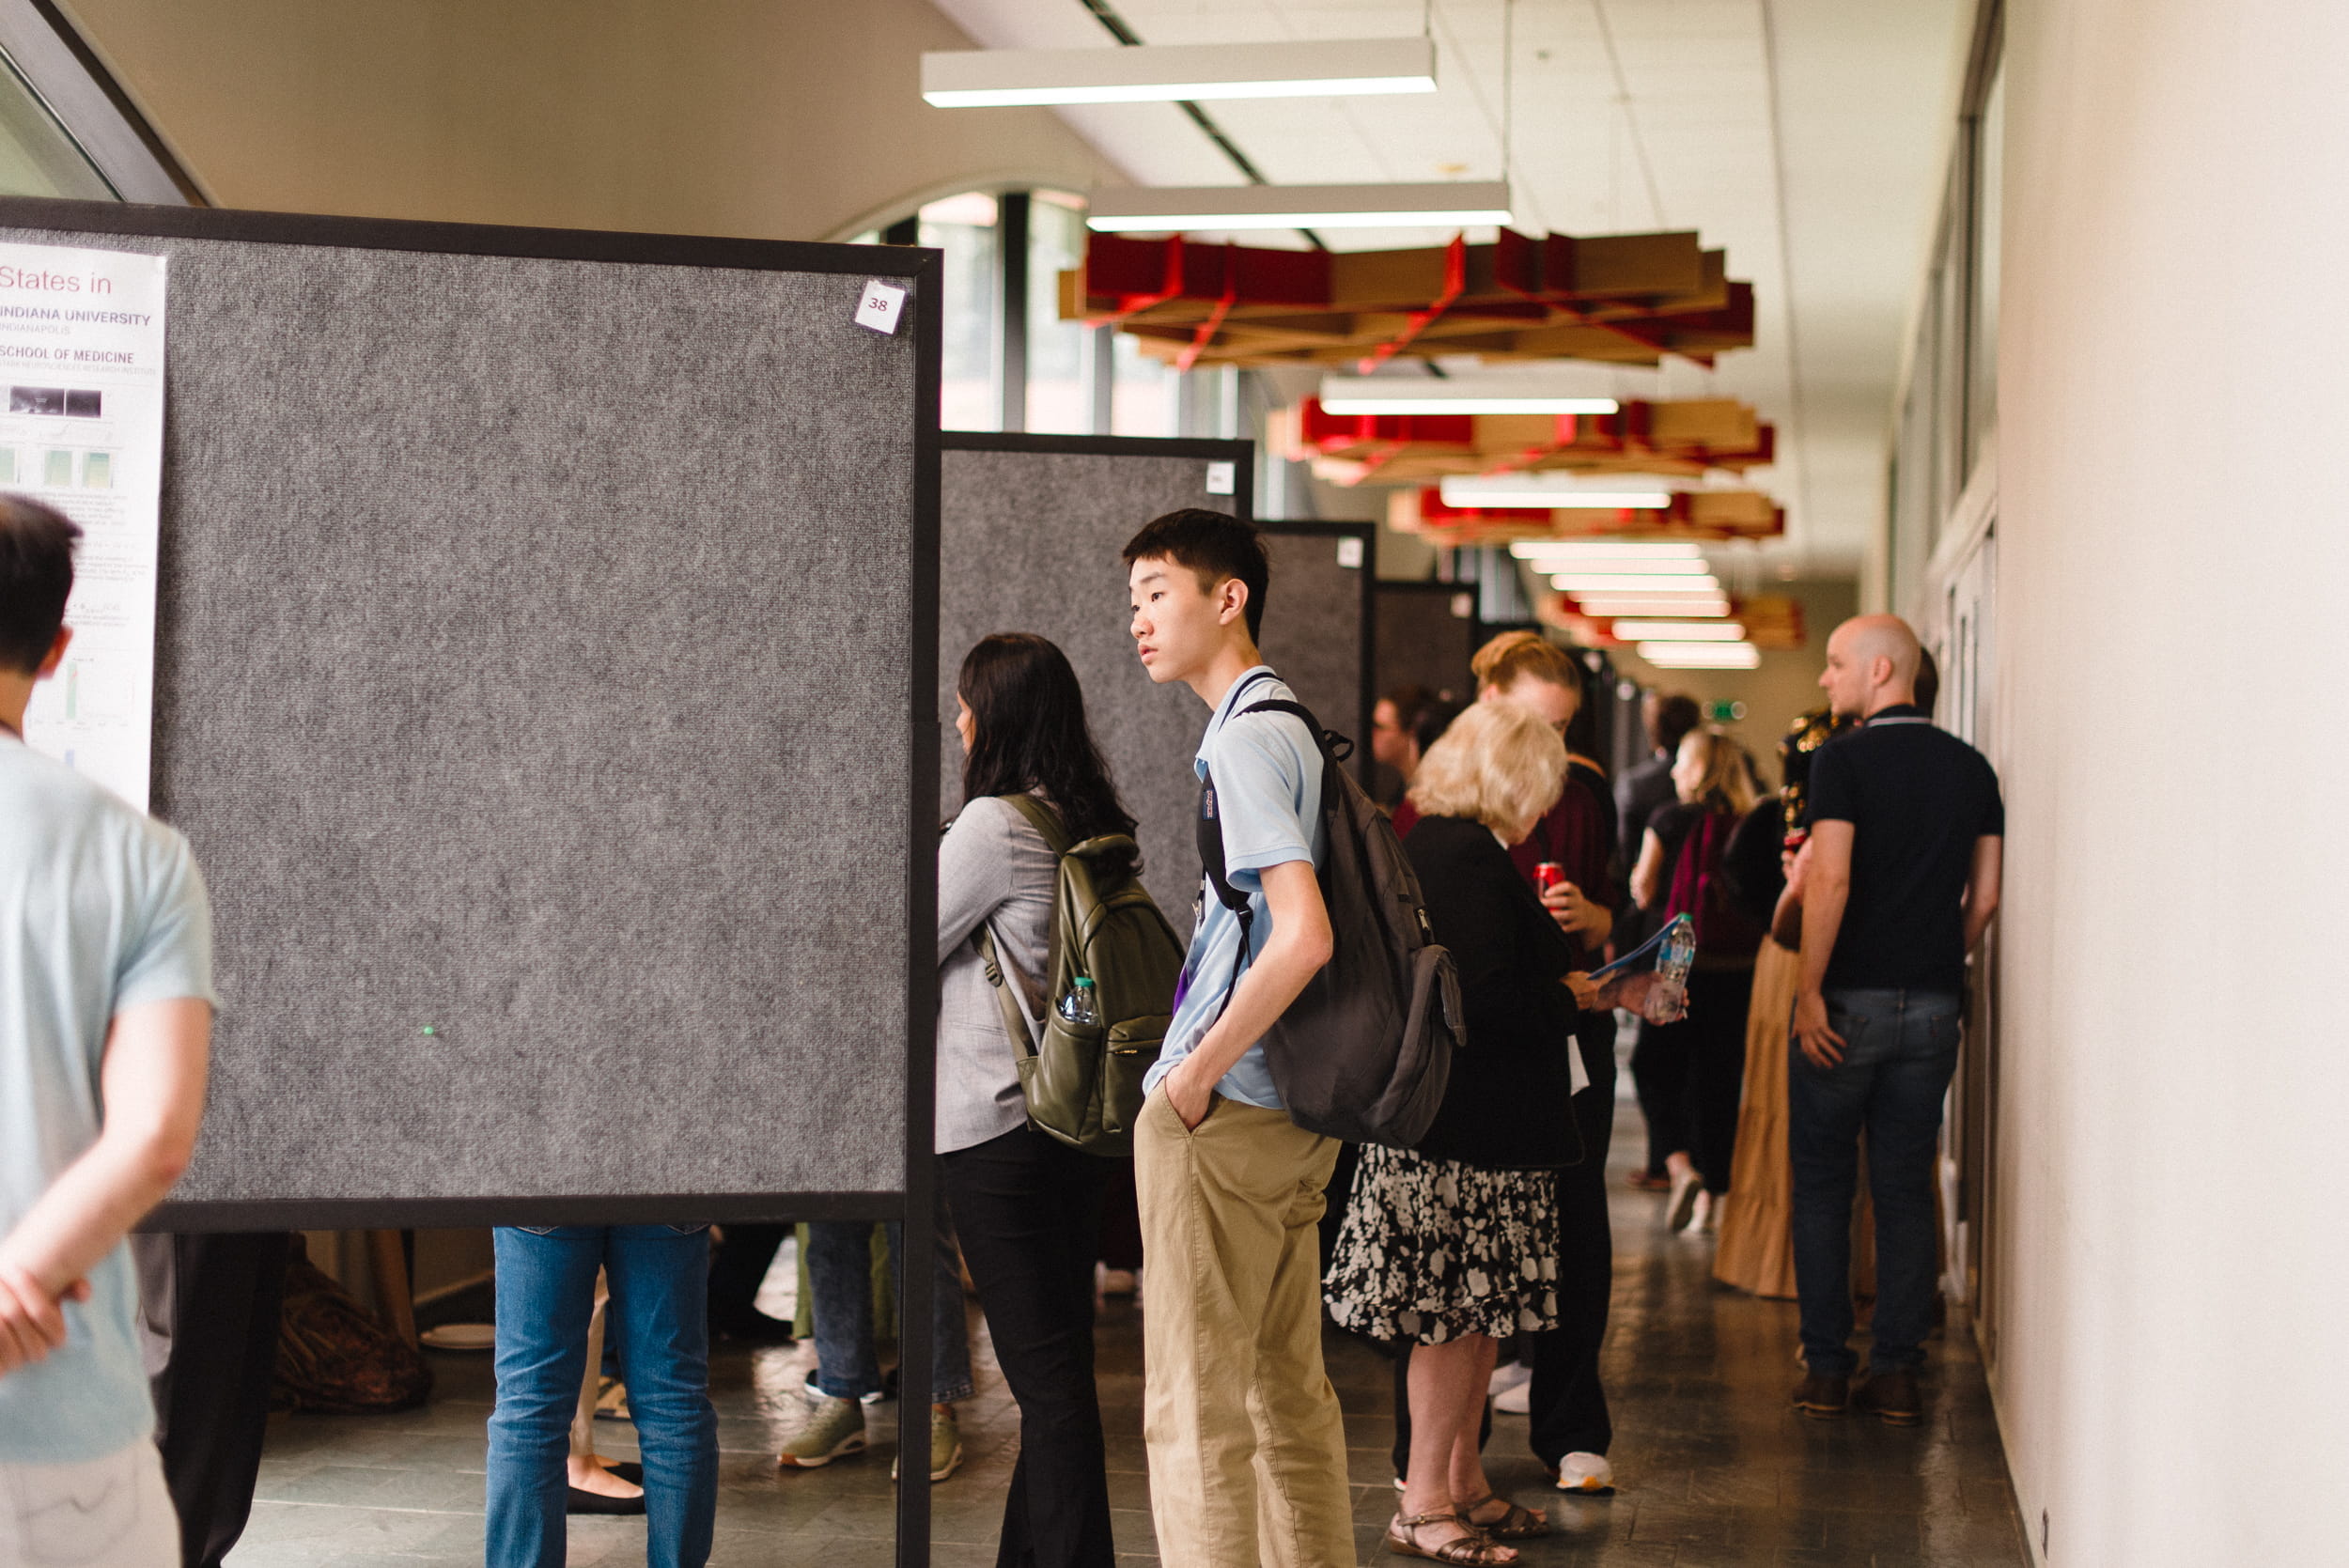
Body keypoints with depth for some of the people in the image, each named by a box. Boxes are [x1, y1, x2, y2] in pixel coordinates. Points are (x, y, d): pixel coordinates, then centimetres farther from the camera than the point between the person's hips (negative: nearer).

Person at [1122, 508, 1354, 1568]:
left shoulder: (1242, 740, -16)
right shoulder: (1292, 727, 13)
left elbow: (1302, 935, -27)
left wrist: (1196, 1072, -18)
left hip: (1218, 1117, -10)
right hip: (1297, 1108, 10)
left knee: (1194, 1409, -3)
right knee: (1289, 1389, 17)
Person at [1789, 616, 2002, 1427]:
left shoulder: (1844, 759, -9)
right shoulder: (1971, 767, 7)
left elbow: (1831, 881, -17)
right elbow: (1985, 897, 8)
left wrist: (1809, 990, -13)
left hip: (1849, 999, -4)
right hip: (1933, 1004, 4)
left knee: (1822, 1183, 7)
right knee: (1907, 1188, 10)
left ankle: (1827, 1367, 9)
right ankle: (1898, 1369, 10)